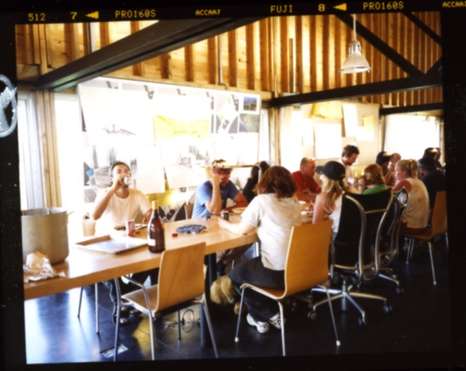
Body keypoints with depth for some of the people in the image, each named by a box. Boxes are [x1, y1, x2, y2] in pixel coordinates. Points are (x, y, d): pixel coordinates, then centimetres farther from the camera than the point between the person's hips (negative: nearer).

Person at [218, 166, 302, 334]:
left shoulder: (261, 200, -8)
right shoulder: (294, 202, 9)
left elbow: (241, 230, -1)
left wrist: (224, 224, 17)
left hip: (276, 273, -6)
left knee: (235, 273, 21)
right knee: (251, 264, 32)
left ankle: (262, 316, 25)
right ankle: (272, 314, 31)